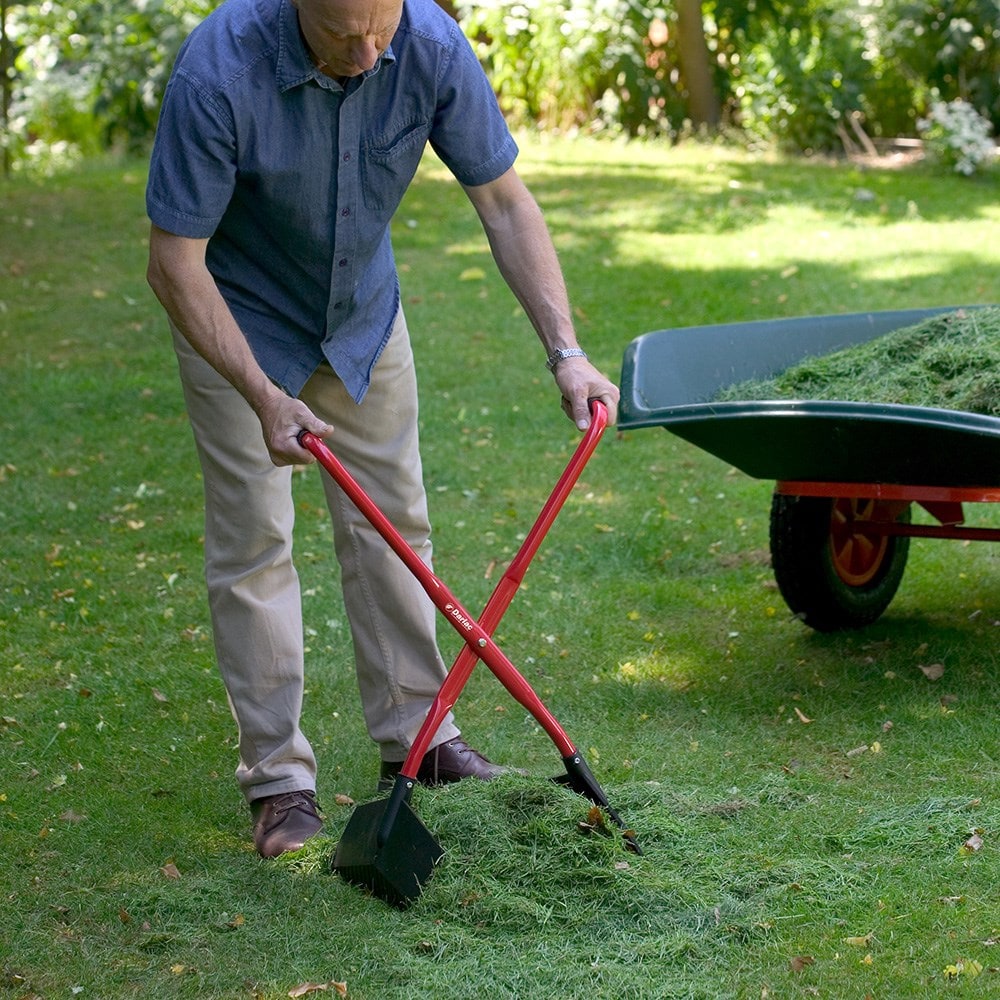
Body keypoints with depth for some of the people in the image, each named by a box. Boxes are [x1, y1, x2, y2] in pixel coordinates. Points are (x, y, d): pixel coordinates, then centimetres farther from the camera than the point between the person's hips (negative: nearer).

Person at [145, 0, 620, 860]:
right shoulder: (218, 73, -36)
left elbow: (505, 203, -16)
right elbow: (175, 262, -29)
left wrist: (566, 351, -23)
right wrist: (262, 395, -34)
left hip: (363, 310, 4)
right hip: (238, 320, -4)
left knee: (391, 522, 9)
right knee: (253, 538, -3)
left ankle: (415, 736, 22)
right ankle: (278, 776, 5)